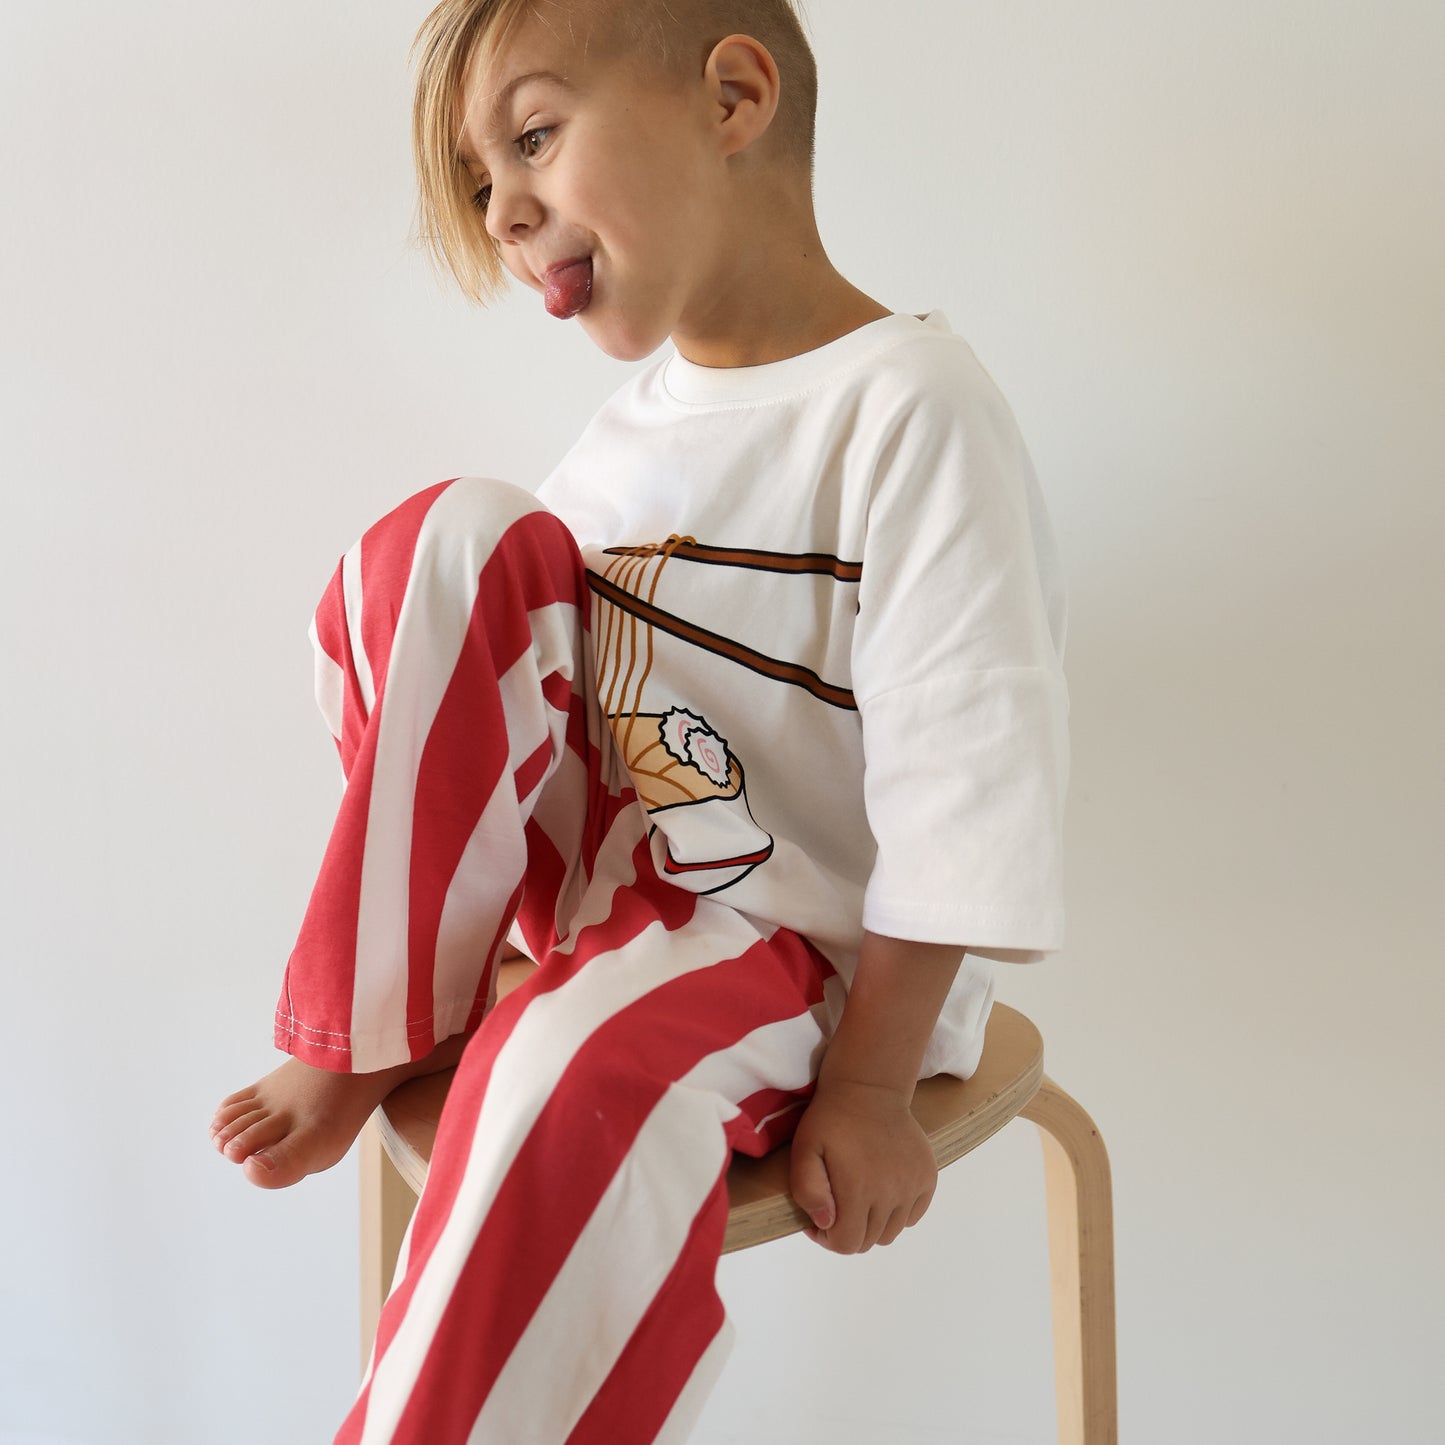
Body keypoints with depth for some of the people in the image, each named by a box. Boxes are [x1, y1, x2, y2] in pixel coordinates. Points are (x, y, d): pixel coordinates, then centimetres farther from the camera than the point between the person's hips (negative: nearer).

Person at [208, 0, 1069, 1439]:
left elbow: (963, 775, -21)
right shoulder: (634, 417, 4)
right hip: (594, 865, 7)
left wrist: (869, 1080, -18)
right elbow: (482, 677, 12)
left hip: (802, 935, -7)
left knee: (582, 1058, -39)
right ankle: (383, 1030, -7)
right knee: (454, 537, -12)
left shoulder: (909, 405, -19)